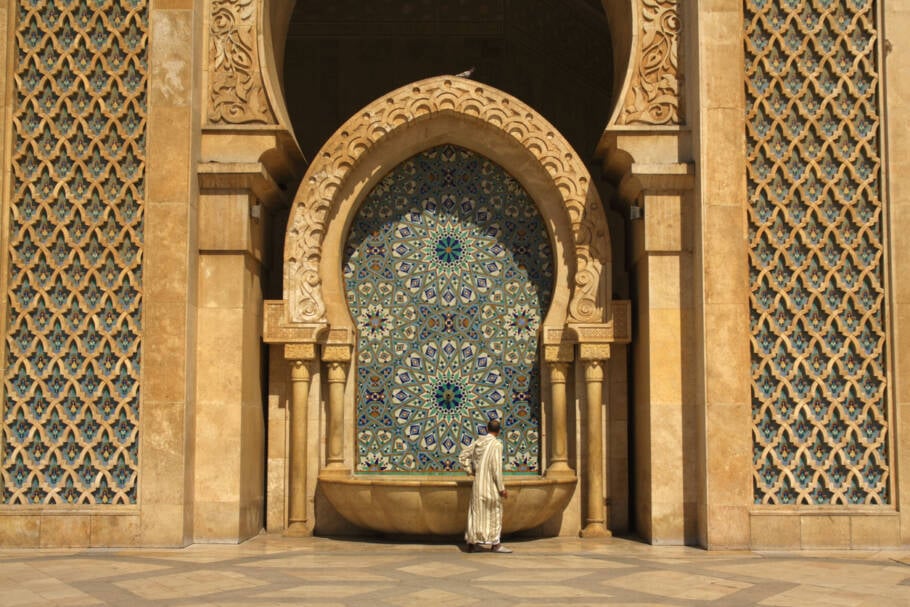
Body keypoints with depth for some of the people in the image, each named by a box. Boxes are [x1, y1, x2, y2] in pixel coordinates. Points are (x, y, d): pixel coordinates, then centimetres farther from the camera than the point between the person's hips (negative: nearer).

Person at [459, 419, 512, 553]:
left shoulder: (478, 442, 6)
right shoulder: (496, 444, -14)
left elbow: (462, 456, 11)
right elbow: (496, 467, -18)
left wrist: (471, 471, 14)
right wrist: (501, 488, -12)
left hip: (478, 482, 6)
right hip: (490, 483, -6)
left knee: (476, 512, 13)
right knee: (494, 512, 6)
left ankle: (472, 543, 16)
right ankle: (494, 543, 9)